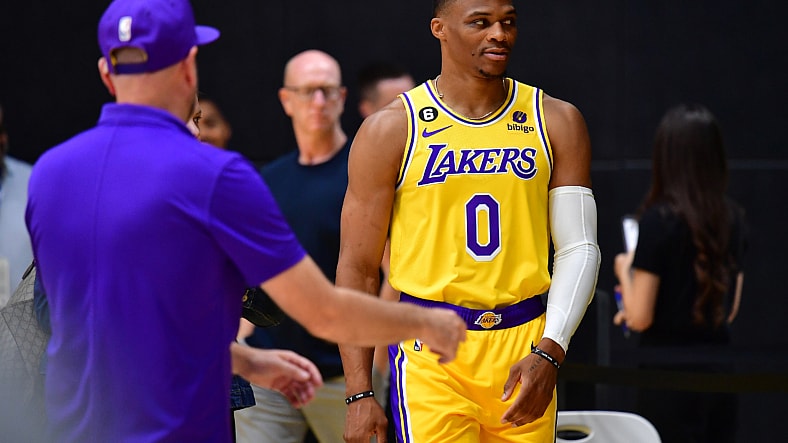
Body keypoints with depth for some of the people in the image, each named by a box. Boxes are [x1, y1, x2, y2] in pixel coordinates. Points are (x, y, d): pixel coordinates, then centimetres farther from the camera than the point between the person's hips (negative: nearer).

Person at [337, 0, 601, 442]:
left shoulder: (556, 122, 6)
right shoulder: (391, 131, 0)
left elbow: (579, 249, 3)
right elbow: (357, 267, 0)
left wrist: (549, 353, -11)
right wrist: (359, 394, -6)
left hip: (526, 349, 3)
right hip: (430, 353, -3)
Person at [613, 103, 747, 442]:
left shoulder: (660, 219, -13)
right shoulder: (732, 218, 5)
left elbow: (639, 318, -12)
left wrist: (625, 272, 7)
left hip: (672, 374, -6)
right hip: (719, 369, 6)